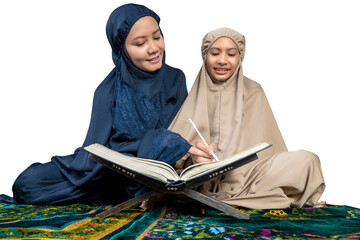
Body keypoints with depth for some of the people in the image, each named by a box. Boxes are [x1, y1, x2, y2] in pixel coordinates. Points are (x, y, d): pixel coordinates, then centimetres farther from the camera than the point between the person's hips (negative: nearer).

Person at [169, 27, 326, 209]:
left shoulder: (252, 92, 12)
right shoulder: (194, 93, 10)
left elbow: (264, 146, 5)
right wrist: (191, 154, -26)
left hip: (241, 177, 1)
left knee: (306, 160, -23)